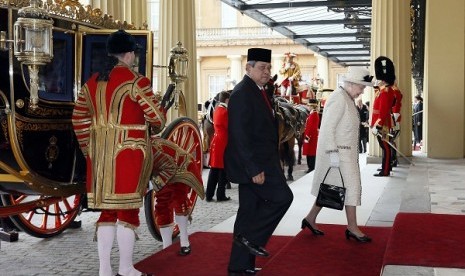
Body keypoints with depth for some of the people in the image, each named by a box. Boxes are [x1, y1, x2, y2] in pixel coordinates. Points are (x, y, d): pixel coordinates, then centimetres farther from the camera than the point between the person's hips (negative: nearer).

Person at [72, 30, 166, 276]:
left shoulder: (92, 82, 10)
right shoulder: (136, 81, -10)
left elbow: (79, 120, 12)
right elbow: (158, 119, -10)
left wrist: (90, 150, 19)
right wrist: (156, 124, 13)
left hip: (100, 154, 6)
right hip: (128, 153, -6)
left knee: (107, 209, 12)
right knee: (128, 208, 2)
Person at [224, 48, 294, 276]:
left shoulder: (258, 92, 16)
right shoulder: (242, 93, -15)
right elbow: (240, 135, -21)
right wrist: (254, 169, -24)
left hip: (261, 163, 10)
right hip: (252, 165, -10)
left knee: (249, 211, 11)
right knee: (282, 196, -12)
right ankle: (250, 237, 0)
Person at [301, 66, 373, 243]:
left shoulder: (347, 99, 15)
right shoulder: (338, 99, -16)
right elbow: (327, 128, -21)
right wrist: (333, 153, -23)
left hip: (346, 153, 10)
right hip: (337, 152, -10)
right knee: (351, 186, -6)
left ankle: (310, 219, 23)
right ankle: (352, 228, 3)